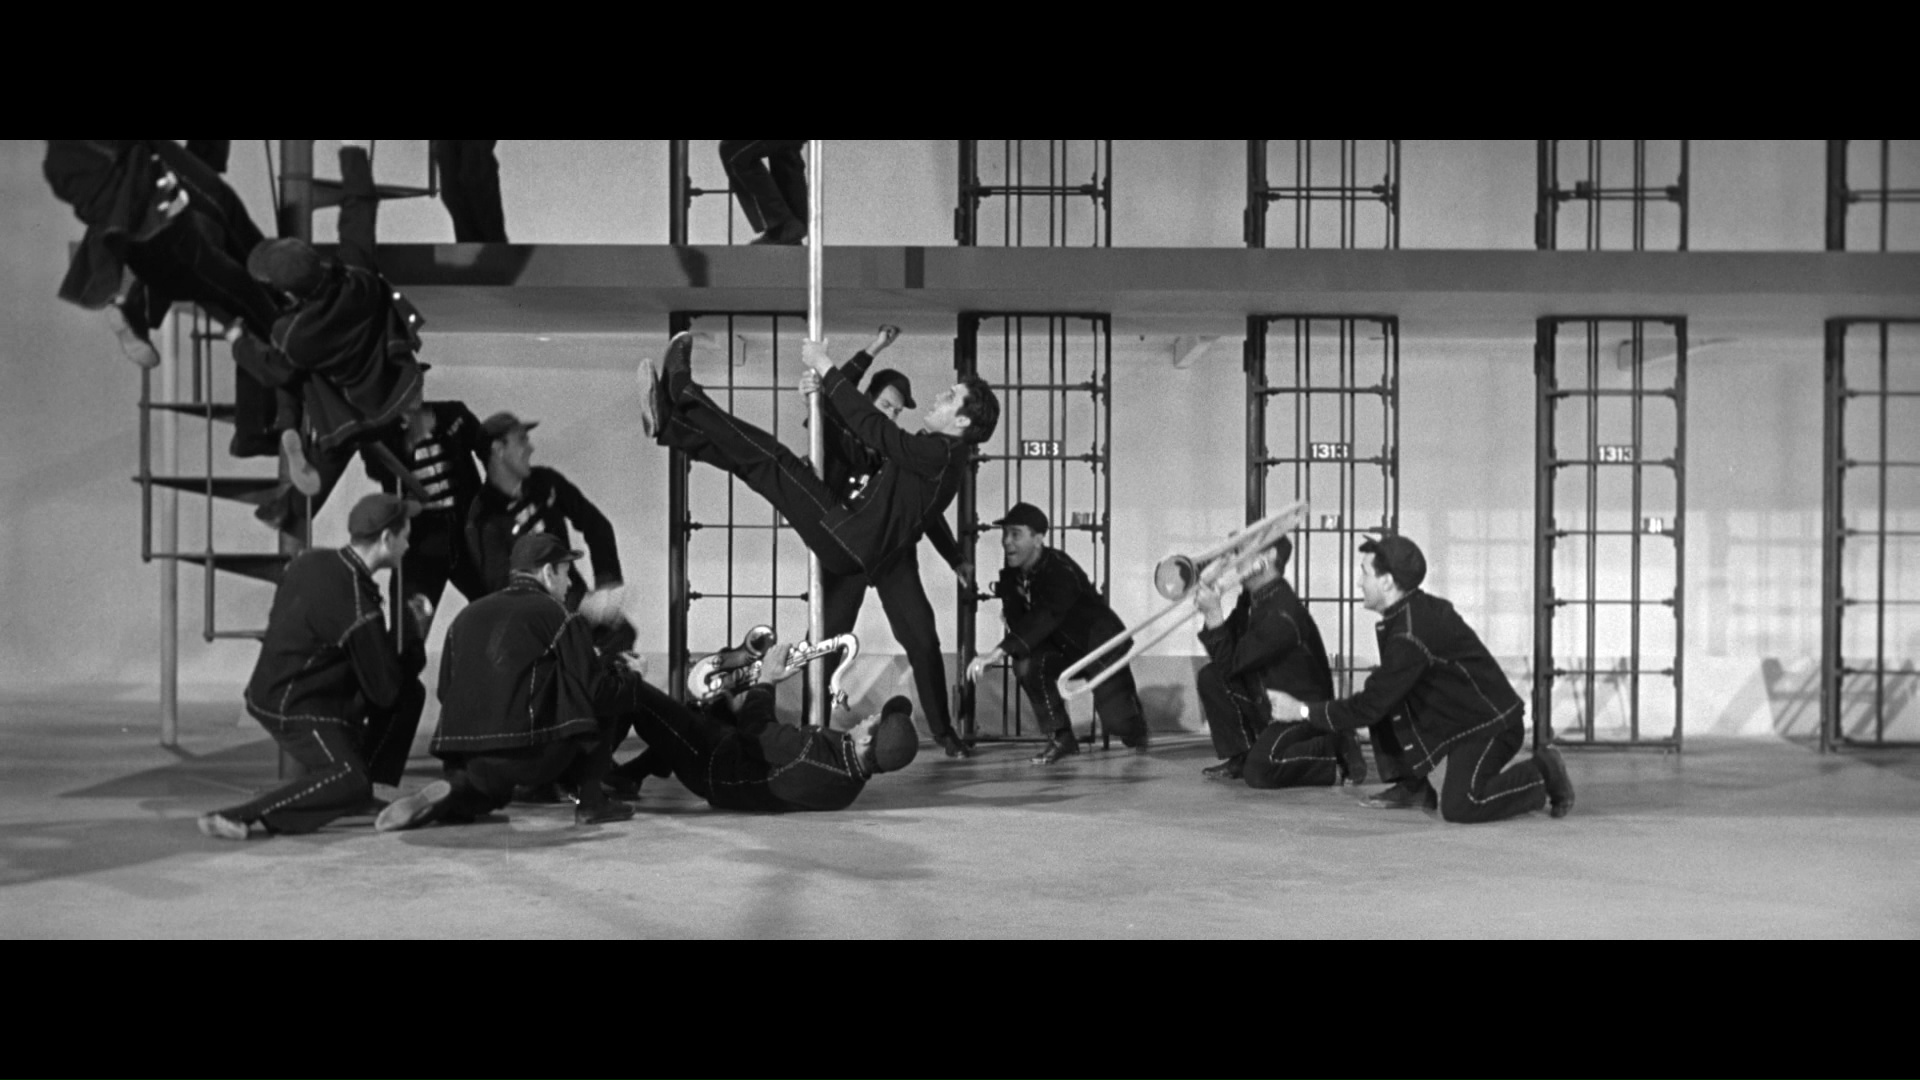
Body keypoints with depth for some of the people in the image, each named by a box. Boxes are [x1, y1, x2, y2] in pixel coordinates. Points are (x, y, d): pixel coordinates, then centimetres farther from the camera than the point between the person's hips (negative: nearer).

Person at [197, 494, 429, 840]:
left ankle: (375, 789, 14)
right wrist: (413, 632, -2)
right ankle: (238, 818, -24)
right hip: (294, 711, -10)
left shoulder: (311, 559, 0)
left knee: (411, 693, 11)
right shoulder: (357, 607, -26)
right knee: (351, 785, -27)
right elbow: (384, 690, -16)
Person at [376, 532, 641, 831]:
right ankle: (591, 800, 9)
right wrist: (629, 674, 19)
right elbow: (595, 692, -4)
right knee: (608, 702, 11)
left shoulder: (467, 615, 16)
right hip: (531, 758, -5)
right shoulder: (557, 616, -1)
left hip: (463, 759, 6)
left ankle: (455, 794, 3)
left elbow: (446, 692, 20)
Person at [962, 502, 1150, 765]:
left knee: (1117, 722, -15)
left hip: (1101, 644, -5)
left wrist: (1000, 651, -51)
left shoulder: (1061, 570, -29)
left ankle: (1129, 699, 26)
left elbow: (1046, 617, -43)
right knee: (1027, 664, -27)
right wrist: (1010, 615, -23)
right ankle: (1060, 737, -9)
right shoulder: (1011, 576, -6)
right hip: (1063, 647, 5)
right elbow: (1020, 625, -1)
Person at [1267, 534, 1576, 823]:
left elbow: (1369, 706, -24)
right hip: (1457, 715, 9)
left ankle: (1542, 774, 0)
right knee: (1384, 704, -2)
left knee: (1458, 807, -22)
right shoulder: (1417, 609, 2)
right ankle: (1411, 787, 9)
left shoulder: (1412, 634, -27)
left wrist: (1303, 711, -17)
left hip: (1492, 723, -9)